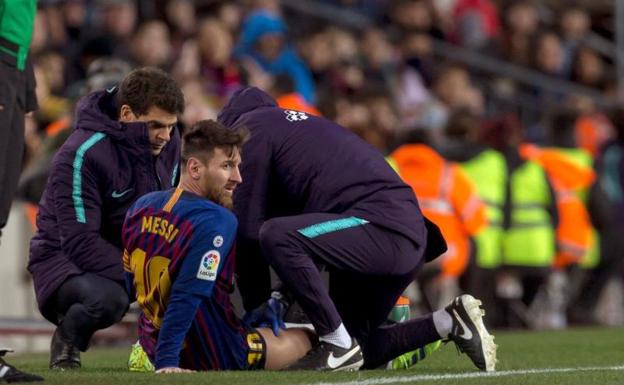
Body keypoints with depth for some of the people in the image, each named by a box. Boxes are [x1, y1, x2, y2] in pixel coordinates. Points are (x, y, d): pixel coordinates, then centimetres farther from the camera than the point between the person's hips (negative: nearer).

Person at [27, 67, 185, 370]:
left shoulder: (168, 142, -2)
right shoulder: (82, 155, -24)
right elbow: (81, 244, -27)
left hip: (131, 253, 7)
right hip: (66, 258, -7)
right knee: (108, 299, -39)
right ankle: (66, 344, -5)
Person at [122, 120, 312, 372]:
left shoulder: (140, 207, 1)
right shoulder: (216, 222, -23)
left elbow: (130, 282, 11)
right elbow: (186, 297, -30)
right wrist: (166, 362, -29)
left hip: (151, 345, 7)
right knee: (304, 339, 15)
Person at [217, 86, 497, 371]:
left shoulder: (249, 127, 5)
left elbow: (249, 228, 0)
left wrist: (255, 305, 7)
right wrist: (283, 298, 16)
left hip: (382, 227, -10)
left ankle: (339, 346, -18)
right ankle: (451, 322, 11)